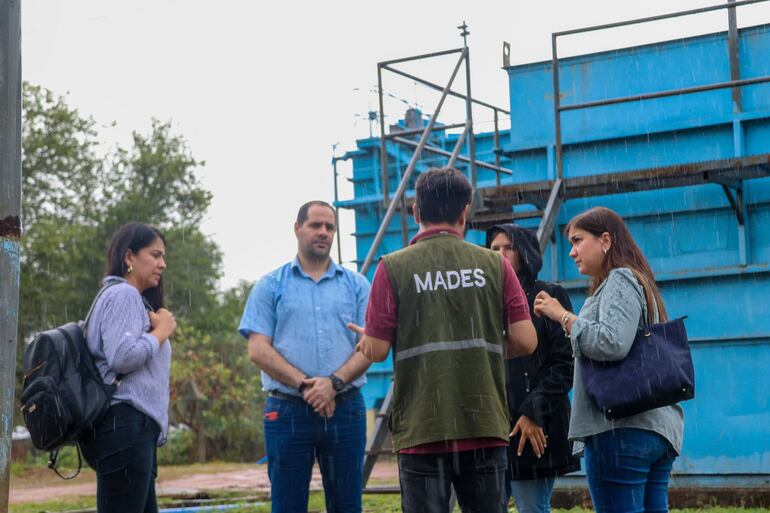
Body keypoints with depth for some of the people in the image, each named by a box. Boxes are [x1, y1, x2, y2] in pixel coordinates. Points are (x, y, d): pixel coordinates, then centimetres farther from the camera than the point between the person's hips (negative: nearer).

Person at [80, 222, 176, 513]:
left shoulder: (135, 300, 27)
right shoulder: (123, 295, -5)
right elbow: (122, 356, -19)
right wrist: (162, 331, -7)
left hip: (134, 429, 11)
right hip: (125, 425, -11)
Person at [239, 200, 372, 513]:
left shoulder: (356, 285, 11)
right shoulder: (270, 287, 7)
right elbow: (258, 349, -2)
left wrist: (335, 382, -14)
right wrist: (304, 384, -14)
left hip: (345, 409, 2)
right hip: (288, 412, -1)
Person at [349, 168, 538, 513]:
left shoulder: (393, 267, -3)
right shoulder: (494, 264, 2)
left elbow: (377, 351, -5)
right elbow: (525, 341, -2)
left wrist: (366, 338, 18)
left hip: (421, 429, -2)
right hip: (485, 427, 2)